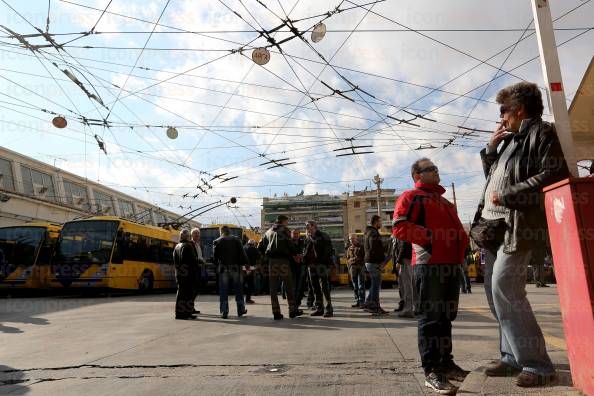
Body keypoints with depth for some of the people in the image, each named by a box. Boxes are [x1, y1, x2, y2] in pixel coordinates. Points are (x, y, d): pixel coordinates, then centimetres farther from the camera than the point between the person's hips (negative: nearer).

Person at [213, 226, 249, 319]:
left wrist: (218, 266, 16)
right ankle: (241, 310, 19)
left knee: (223, 292, 4)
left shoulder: (217, 242, 2)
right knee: (238, 290, 12)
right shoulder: (236, 240, 2)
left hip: (223, 269, 0)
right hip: (236, 268, 1)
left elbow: (214, 257, 1)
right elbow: (242, 254, -4)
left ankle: (224, 312, 2)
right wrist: (245, 263, 3)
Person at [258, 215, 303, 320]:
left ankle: (276, 312, 5)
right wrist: (295, 254, 7)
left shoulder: (268, 232, 16)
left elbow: (261, 246, 13)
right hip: (283, 260, -5)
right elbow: (290, 244, -8)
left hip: (272, 260, 5)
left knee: (273, 287, 6)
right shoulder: (284, 230, 0)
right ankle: (293, 310, 9)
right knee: (289, 286, 5)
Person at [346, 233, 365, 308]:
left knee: (361, 285, -7)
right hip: (352, 268, 4)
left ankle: (362, 302, -6)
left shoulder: (361, 247, 4)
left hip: (360, 267, -4)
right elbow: (348, 259, 20)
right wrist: (349, 268, 10)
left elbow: (364, 257, 2)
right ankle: (357, 301, 12)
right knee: (355, 286, 6)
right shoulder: (349, 248, 17)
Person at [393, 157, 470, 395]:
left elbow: (455, 226, 34)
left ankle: (446, 362, 26)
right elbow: (399, 227, -12)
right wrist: (431, 236, -18)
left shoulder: (445, 201, 27)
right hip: (429, 265, -9)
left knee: (446, 317, 15)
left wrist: (463, 238, 11)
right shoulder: (411, 197, 0)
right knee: (429, 317, -7)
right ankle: (431, 371, -2)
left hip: (452, 264, 9)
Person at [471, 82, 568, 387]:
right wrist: (490, 148, 17)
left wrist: (507, 196, -15)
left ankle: (536, 364, -5)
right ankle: (514, 357, 17)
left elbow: (552, 175, -15)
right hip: (495, 225, 9)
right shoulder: (510, 141, 24)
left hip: (518, 225, -9)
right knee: (494, 290, 7)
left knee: (504, 287, -17)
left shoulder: (542, 132, -1)